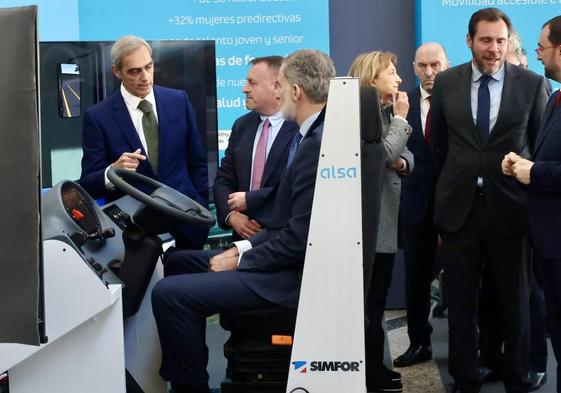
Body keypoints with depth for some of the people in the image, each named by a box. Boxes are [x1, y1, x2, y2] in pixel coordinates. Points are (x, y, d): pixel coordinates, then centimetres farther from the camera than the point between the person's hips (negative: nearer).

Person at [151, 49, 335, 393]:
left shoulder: (319, 143, -22)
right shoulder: (314, 135, 10)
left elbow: (299, 238, -24)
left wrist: (241, 261, -13)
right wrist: (244, 248, 5)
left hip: (294, 273, -11)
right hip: (286, 254, 11)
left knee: (169, 293, -17)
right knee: (179, 262, 18)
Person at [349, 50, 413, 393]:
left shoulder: (387, 112, 14)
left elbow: (404, 155, 19)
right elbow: (383, 154, -24)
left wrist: (403, 163, -4)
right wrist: (401, 118, -13)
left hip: (387, 214, 9)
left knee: (378, 295, 14)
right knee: (370, 298, -2)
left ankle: (374, 365, 24)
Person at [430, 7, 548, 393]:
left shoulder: (533, 84, -3)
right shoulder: (446, 82, 2)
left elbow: (542, 146, 4)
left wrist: (531, 188, 6)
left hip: (510, 207, -1)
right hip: (459, 206, 1)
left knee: (514, 301, 10)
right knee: (461, 300, 8)